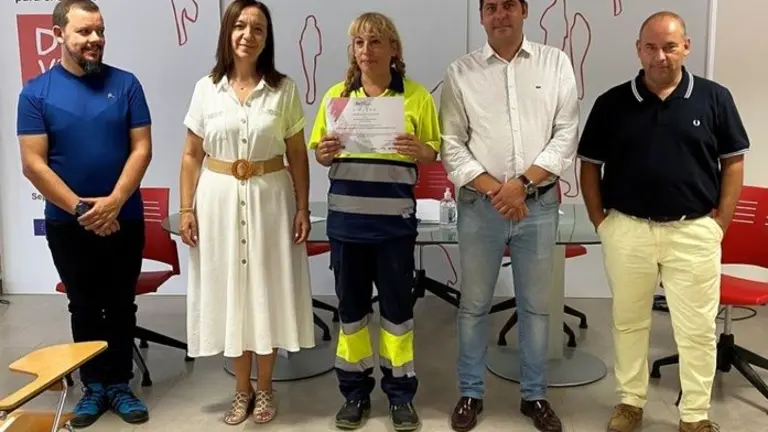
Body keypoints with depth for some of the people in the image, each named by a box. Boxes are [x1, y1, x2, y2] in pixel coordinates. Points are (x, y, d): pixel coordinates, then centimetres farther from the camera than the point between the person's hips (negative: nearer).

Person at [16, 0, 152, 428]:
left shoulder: (125, 84, -2)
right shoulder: (36, 92, -4)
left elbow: (142, 148, -6)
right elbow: (33, 163, -8)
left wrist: (114, 202, -17)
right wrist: (80, 208, -15)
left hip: (124, 219, 0)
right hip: (67, 224, 0)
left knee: (121, 305, 10)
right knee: (85, 307, 12)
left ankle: (120, 383, 25)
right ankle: (94, 385, 26)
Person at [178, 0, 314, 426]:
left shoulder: (284, 89, -1)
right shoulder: (206, 88, 2)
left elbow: (297, 155, 2)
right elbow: (192, 155, 5)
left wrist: (303, 208, -3)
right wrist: (186, 208, -1)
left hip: (269, 198, -1)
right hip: (220, 199, 1)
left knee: (267, 290, 7)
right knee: (229, 290, 8)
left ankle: (265, 389, 25)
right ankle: (243, 389, 25)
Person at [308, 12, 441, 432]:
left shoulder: (416, 95, 1)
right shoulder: (336, 94, 8)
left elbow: (433, 150, 4)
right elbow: (321, 153, 11)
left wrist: (418, 150, -18)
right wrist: (324, 152, -12)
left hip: (394, 219, -2)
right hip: (346, 217, 2)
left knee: (397, 304, 6)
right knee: (351, 304, 10)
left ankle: (401, 393, 22)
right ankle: (355, 392, 25)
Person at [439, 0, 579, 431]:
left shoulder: (556, 63, 4)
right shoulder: (461, 72, 2)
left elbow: (566, 133, -1)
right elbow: (452, 145, 0)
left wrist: (522, 183, -11)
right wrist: (493, 189, -11)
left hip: (539, 203, 1)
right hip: (479, 204, 0)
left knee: (537, 305, 11)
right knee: (475, 304, 9)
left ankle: (536, 395, 27)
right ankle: (471, 393, 25)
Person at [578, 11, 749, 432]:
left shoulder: (714, 98, 0)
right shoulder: (612, 102, 0)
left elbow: (733, 163, 4)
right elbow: (589, 165, 4)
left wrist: (720, 223, -1)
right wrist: (599, 221, -1)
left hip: (694, 231, 0)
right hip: (627, 230, 1)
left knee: (697, 328, 8)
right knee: (628, 321, 14)